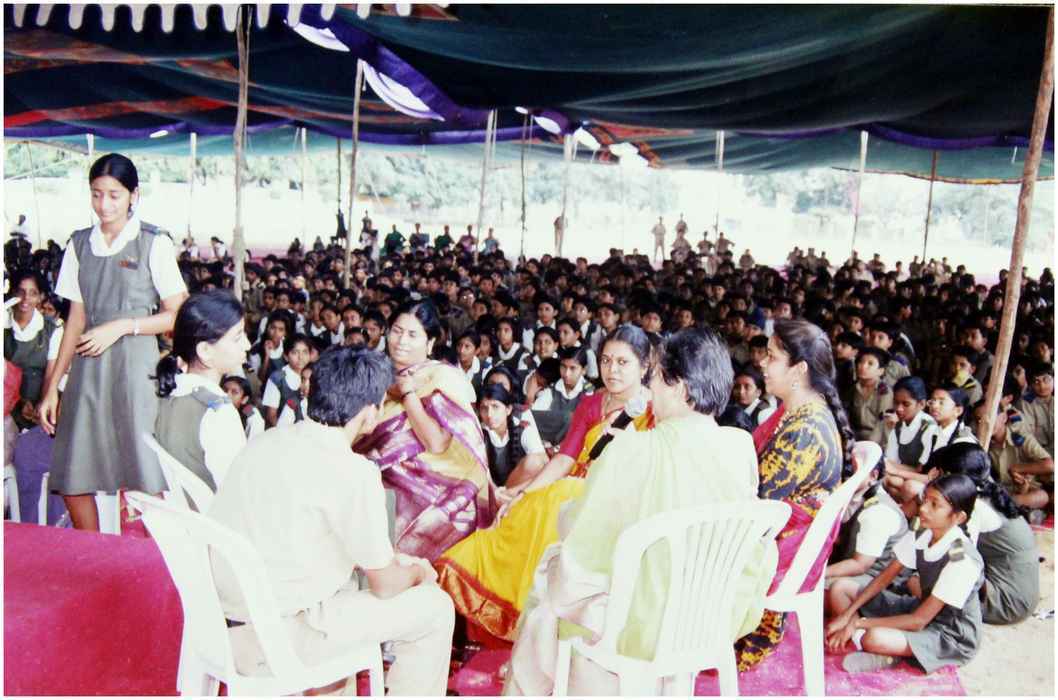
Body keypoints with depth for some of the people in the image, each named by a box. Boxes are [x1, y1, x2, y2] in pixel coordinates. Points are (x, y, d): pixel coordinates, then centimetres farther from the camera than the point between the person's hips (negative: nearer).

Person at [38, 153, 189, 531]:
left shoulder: (154, 244, -1)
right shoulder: (80, 244, 12)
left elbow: (177, 315, -3)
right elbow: (76, 320, 13)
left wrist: (122, 326, -13)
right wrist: (53, 385, 10)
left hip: (136, 364, -5)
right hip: (88, 368, 5)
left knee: (146, 478, -6)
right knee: (72, 479, 7)